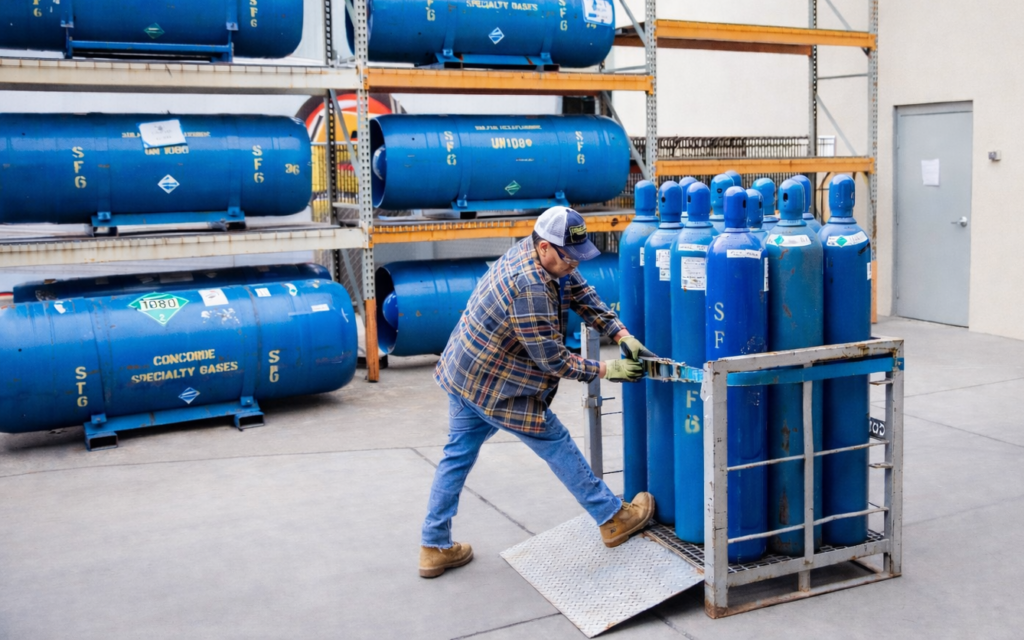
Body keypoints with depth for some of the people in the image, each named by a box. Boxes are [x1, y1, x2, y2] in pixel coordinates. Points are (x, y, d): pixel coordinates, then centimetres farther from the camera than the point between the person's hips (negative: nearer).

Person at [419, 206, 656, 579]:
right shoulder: (530, 289, -29)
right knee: (558, 447, 5)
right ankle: (613, 519, 19)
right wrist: (606, 371, -14)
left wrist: (622, 336, -5)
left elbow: (581, 295, 3)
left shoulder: (543, 256, -2)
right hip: (496, 389, -9)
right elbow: (552, 360, -23)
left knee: (458, 456, 13)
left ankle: (435, 548, 22)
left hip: (461, 373, 9)